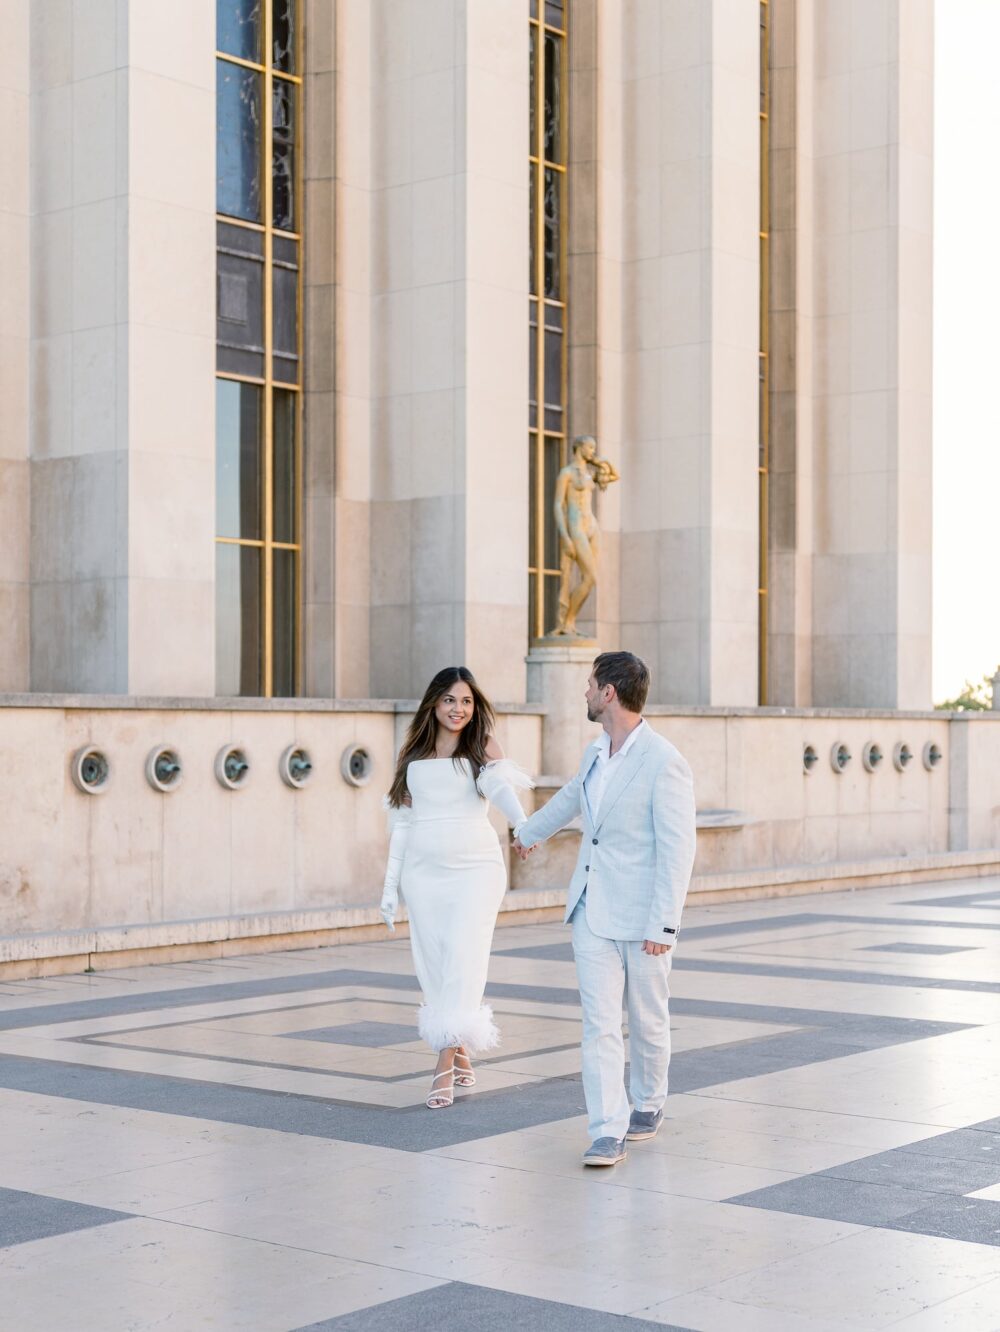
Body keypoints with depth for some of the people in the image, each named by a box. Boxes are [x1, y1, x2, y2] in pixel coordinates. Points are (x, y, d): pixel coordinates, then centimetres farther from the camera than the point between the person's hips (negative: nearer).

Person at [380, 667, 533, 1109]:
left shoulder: (482, 749, 1)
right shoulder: (413, 755, 10)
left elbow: (502, 787, -19)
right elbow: (403, 822, 13)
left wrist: (522, 823, -40)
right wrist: (391, 885, 11)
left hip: (475, 869, -3)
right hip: (423, 873, 3)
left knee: (463, 961, -12)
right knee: (433, 967, 4)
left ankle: (445, 1064, -12)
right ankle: (461, 1056, 19)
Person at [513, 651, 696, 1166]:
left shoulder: (664, 764, -18)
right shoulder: (596, 753, 7)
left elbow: (677, 851, -19)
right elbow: (570, 798, 28)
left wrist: (663, 926, -21)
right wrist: (529, 832, 45)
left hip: (641, 917, -6)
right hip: (592, 911, 6)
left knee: (647, 1021, 11)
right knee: (599, 1023, -2)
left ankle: (647, 1103, 34)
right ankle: (607, 1132, -3)